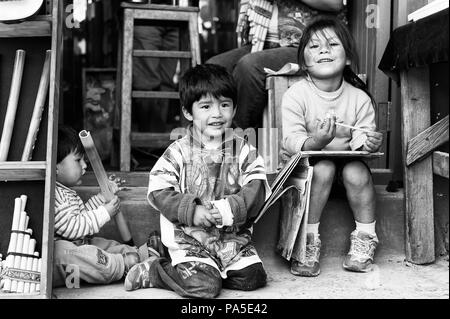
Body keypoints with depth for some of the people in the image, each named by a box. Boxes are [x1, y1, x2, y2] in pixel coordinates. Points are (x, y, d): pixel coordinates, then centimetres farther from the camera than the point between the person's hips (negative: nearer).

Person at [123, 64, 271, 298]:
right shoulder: (178, 152, -5)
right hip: (189, 238, -4)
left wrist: (231, 208, -21)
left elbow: (257, 187, -5)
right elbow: (159, 192, -10)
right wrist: (191, 211, -21)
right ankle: (153, 272, 4)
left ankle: (202, 271, 11)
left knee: (253, 277, -9)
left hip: (234, 237, 4)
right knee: (203, 287, -21)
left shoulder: (242, 149, 2)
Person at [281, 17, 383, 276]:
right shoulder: (295, 95, -12)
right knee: (323, 169, -32)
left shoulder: (360, 98, -4)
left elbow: (361, 137, -6)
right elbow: (291, 141, -19)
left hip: (348, 160, 2)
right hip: (307, 162, -2)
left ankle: (365, 239, -7)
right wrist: (315, 142, -40)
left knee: (357, 172, -28)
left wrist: (369, 142, -31)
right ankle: (309, 241, -20)